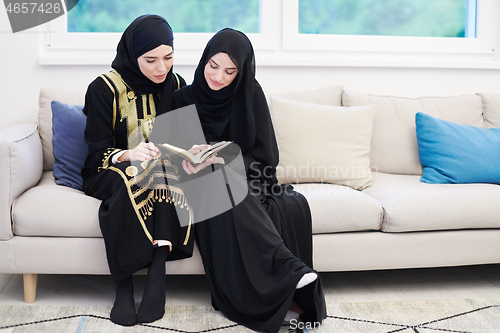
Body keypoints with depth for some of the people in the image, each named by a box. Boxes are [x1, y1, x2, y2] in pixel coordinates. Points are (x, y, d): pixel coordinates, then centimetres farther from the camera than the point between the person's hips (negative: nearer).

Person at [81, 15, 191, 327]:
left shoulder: (176, 85, 4)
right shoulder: (105, 88, -9)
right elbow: (97, 153, -12)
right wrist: (129, 155, -33)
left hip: (163, 173, 3)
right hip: (109, 175, -3)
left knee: (169, 171, -32)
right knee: (130, 175, -37)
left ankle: (157, 271, -36)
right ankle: (124, 284, -33)